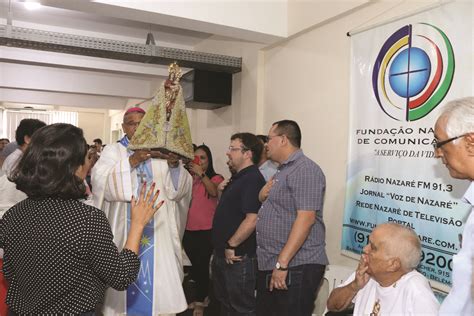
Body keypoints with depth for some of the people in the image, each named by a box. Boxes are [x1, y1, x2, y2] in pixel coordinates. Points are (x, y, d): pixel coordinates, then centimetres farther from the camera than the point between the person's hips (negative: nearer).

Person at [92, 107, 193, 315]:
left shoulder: (160, 152, 8)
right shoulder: (112, 151, 4)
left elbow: (178, 189, 3)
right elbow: (100, 182, -13)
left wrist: (175, 165, -15)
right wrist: (131, 161, -21)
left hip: (156, 228, 2)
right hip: (124, 229, -1)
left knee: (158, 274, 4)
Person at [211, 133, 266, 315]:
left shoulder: (253, 179, -19)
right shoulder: (238, 178, 13)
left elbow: (252, 219, -27)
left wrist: (231, 245, -20)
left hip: (238, 257, -10)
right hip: (223, 255, 10)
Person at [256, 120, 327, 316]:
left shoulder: (304, 169, -14)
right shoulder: (281, 171, 16)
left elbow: (305, 218, -23)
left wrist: (282, 263, -24)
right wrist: (262, 195, 5)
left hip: (295, 267, -9)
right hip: (270, 266, 9)